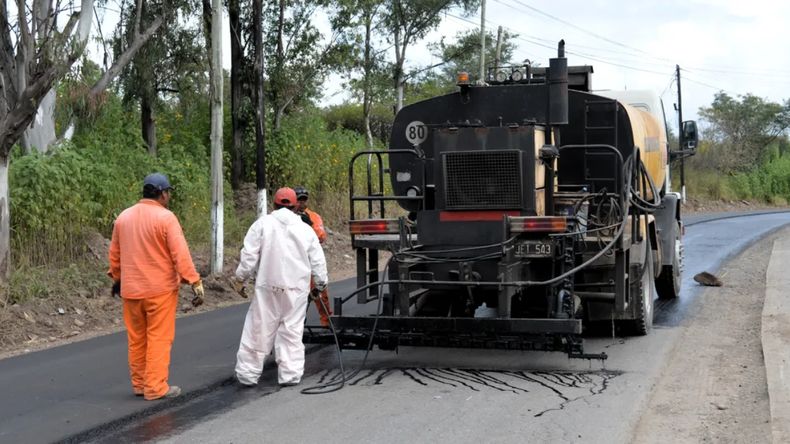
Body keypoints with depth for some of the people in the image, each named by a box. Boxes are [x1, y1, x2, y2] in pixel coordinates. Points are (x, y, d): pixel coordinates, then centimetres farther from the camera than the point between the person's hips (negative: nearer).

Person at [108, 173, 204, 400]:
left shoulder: (124, 217, 6)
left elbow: (114, 253, 14)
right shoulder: (166, 217, -12)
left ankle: (139, 384, 23)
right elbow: (180, 254, -17)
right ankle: (156, 387, 2)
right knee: (159, 338, 1)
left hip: (131, 290, 6)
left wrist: (117, 279, 26)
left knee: (136, 339, 14)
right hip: (160, 289, -6)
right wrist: (195, 283, -14)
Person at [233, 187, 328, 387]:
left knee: (258, 330, 4)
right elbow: (318, 262, 9)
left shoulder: (263, 224, -1)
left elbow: (249, 255, -5)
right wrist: (321, 283, 24)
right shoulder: (306, 229, 6)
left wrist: (240, 278, 8)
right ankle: (290, 374, 8)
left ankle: (248, 373, 8)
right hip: (296, 289, 2)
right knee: (292, 331, 8)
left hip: (268, 287, -2)